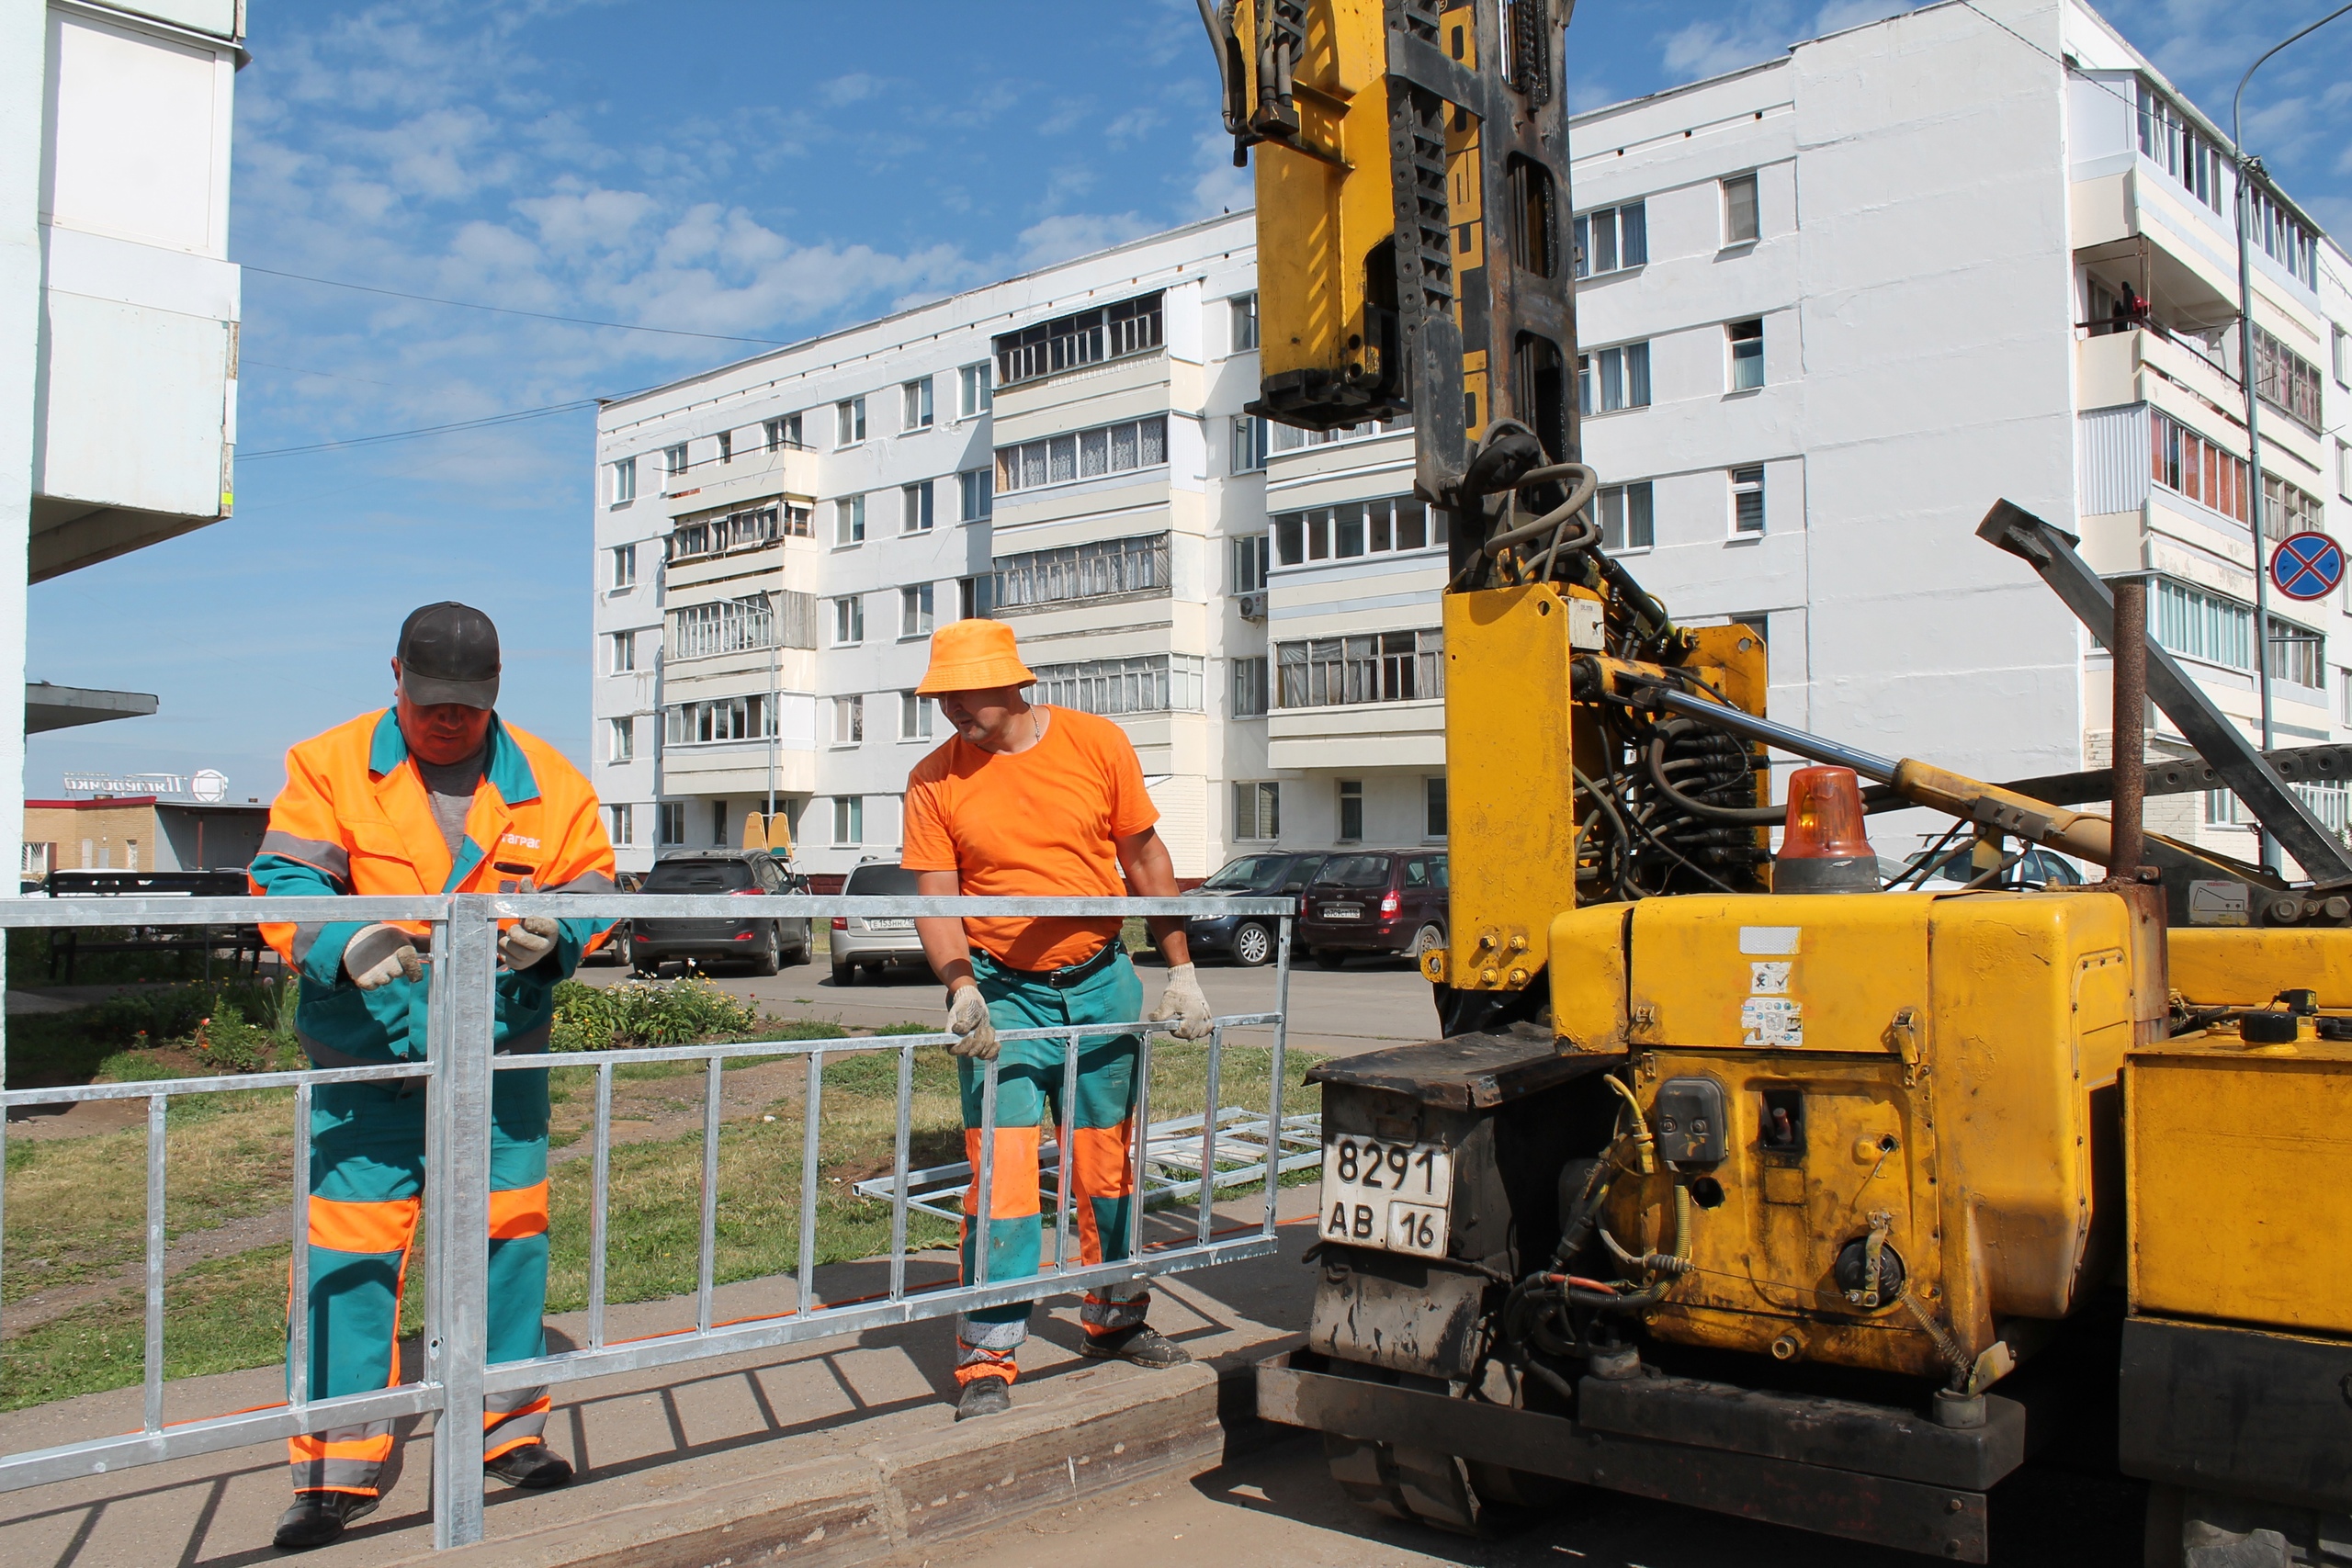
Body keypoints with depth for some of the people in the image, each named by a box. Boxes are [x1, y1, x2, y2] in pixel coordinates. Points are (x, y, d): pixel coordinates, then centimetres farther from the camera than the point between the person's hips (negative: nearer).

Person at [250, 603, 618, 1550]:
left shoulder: (545, 780, 4)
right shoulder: (329, 766, 0)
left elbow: (589, 889, 3)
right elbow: (284, 883, -10)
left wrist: (550, 936, -20)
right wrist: (346, 947, -30)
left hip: (501, 1056, 2)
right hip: (365, 1056, -2)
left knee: (509, 1238, 10)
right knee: (350, 1253, -1)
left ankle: (508, 1429, 27)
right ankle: (338, 1468, 11)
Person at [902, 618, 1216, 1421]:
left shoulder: (1097, 743, -5)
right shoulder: (935, 779, -6)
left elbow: (1145, 858, 3)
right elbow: (935, 899, -8)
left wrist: (1181, 971, 1)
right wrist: (962, 990, -25)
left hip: (1102, 984, 2)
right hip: (1003, 993, -2)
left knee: (1109, 1165, 12)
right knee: (1001, 1174, -7)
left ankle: (1115, 1320, 31)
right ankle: (986, 1361, 3)